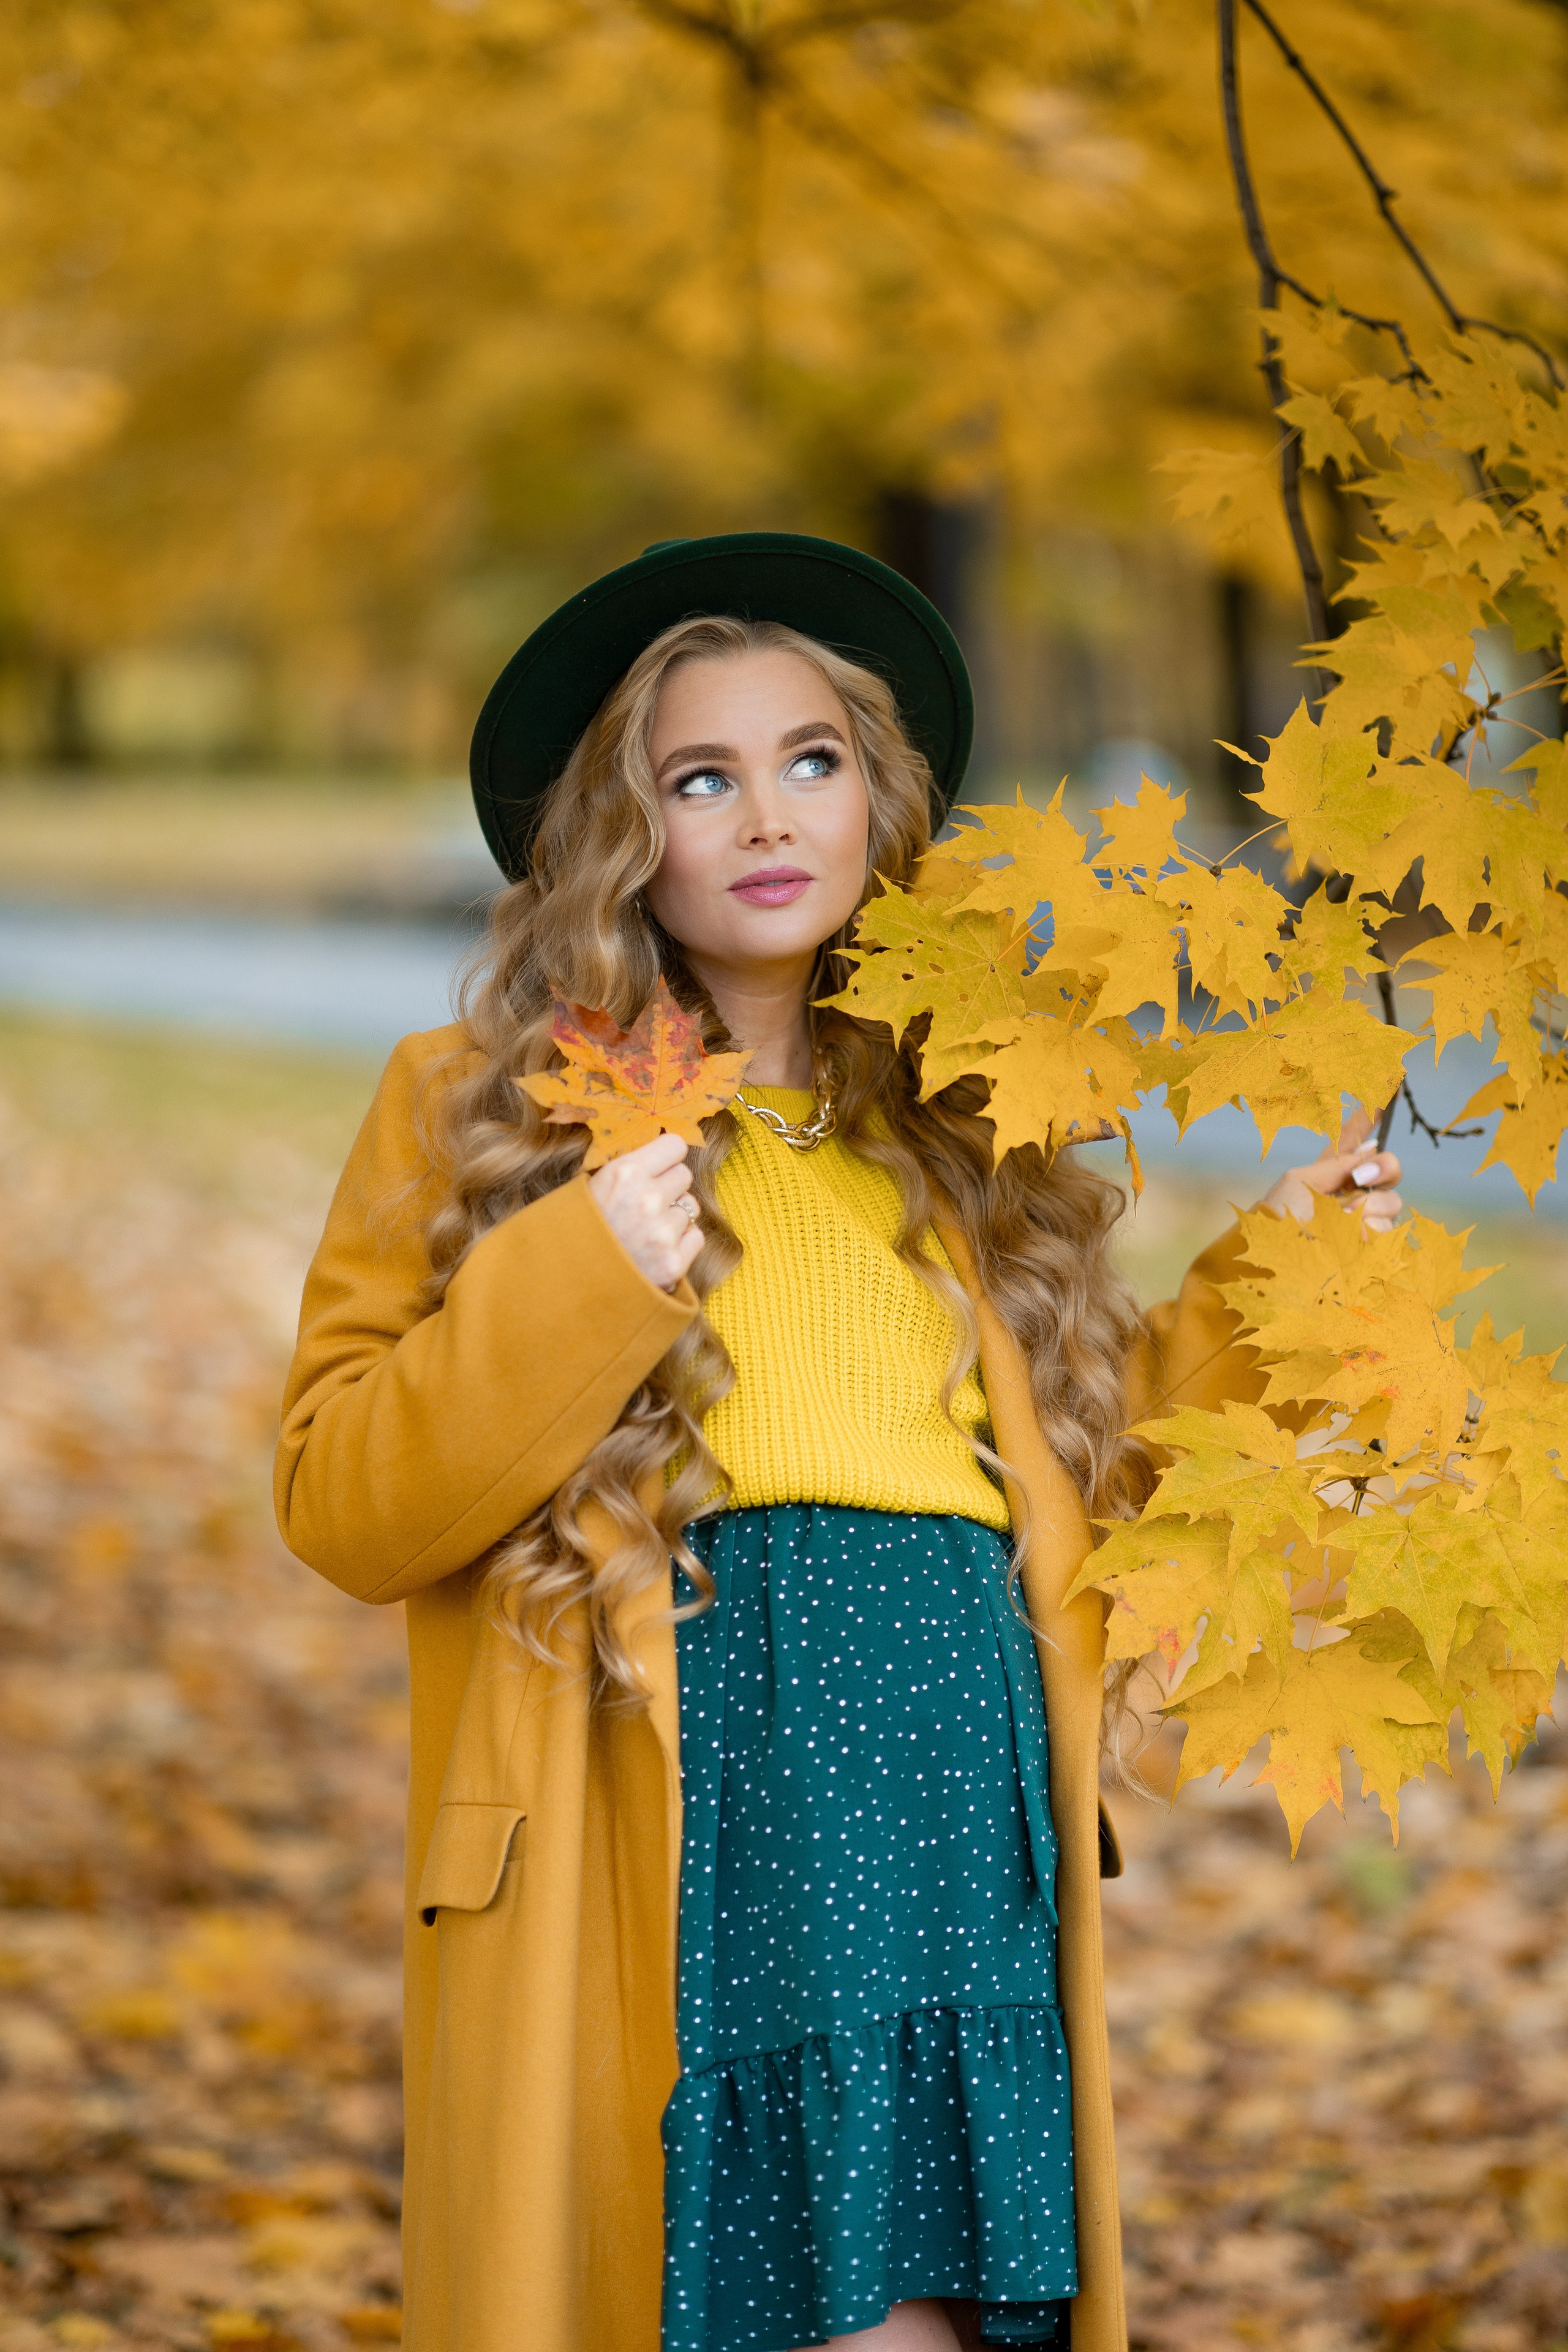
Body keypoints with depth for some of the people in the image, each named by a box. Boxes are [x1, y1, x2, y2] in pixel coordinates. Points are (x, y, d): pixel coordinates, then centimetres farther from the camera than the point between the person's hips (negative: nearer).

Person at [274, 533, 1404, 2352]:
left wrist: (1260, 1294, 17)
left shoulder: (966, 1138, 17)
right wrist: (574, 1282, -11)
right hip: (668, 1848, -3)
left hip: (956, 1840, 3)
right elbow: (338, 1505, -1)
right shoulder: (479, 1112, 6)